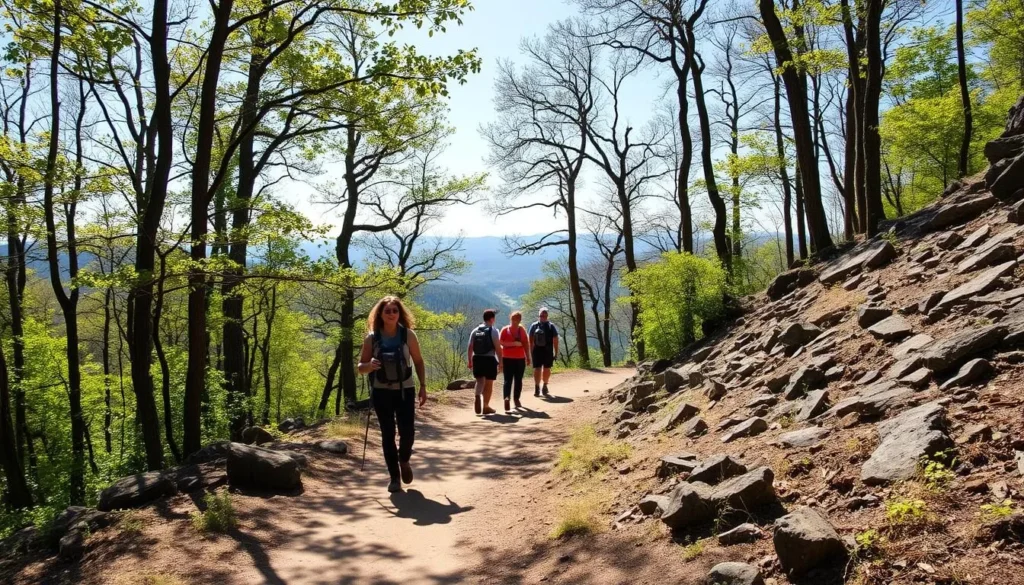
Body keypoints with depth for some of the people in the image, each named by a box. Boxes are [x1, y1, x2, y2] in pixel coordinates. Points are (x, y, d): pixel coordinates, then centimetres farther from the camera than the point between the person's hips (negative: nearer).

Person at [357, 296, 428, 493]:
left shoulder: (408, 335, -4)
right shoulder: (371, 338, -4)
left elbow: (418, 361, 5)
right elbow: (361, 367, 2)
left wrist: (423, 386, -2)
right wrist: (370, 365, -21)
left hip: (405, 390, 0)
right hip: (381, 391, 0)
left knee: (408, 431, -6)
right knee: (388, 434, 3)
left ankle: (404, 461, 27)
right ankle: (394, 477, 15)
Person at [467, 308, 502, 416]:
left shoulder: (475, 330, 6)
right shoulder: (493, 331, -8)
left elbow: (470, 347, 6)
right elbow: (498, 348, -12)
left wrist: (470, 361, 15)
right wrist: (500, 362, -5)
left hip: (477, 359, 4)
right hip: (489, 359, -4)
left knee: (480, 381, 13)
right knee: (489, 384, 8)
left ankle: (477, 397, -16)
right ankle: (486, 407, 14)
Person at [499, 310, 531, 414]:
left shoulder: (522, 330, 9)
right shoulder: (505, 329, 0)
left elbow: (526, 344, 7)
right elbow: (501, 342, -9)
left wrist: (528, 357, 8)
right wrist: (514, 343, -17)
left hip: (520, 358, 3)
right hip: (508, 358, -3)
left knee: (518, 380, 2)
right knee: (508, 380, -2)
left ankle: (517, 399, 4)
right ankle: (506, 401, -6)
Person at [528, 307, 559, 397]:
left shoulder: (551, 326, 0)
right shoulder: (534, 326, 2)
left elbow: (555, 340, 2)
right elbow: (531, 340, 5)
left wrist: (556, 353, -1)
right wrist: (531, 352, 1)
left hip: (548, 351, 1)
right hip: (537, 351, 0)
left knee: (547, 369, 11)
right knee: (537, 369, -6)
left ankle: (545, 386, 27)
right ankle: (536, 388, -4)